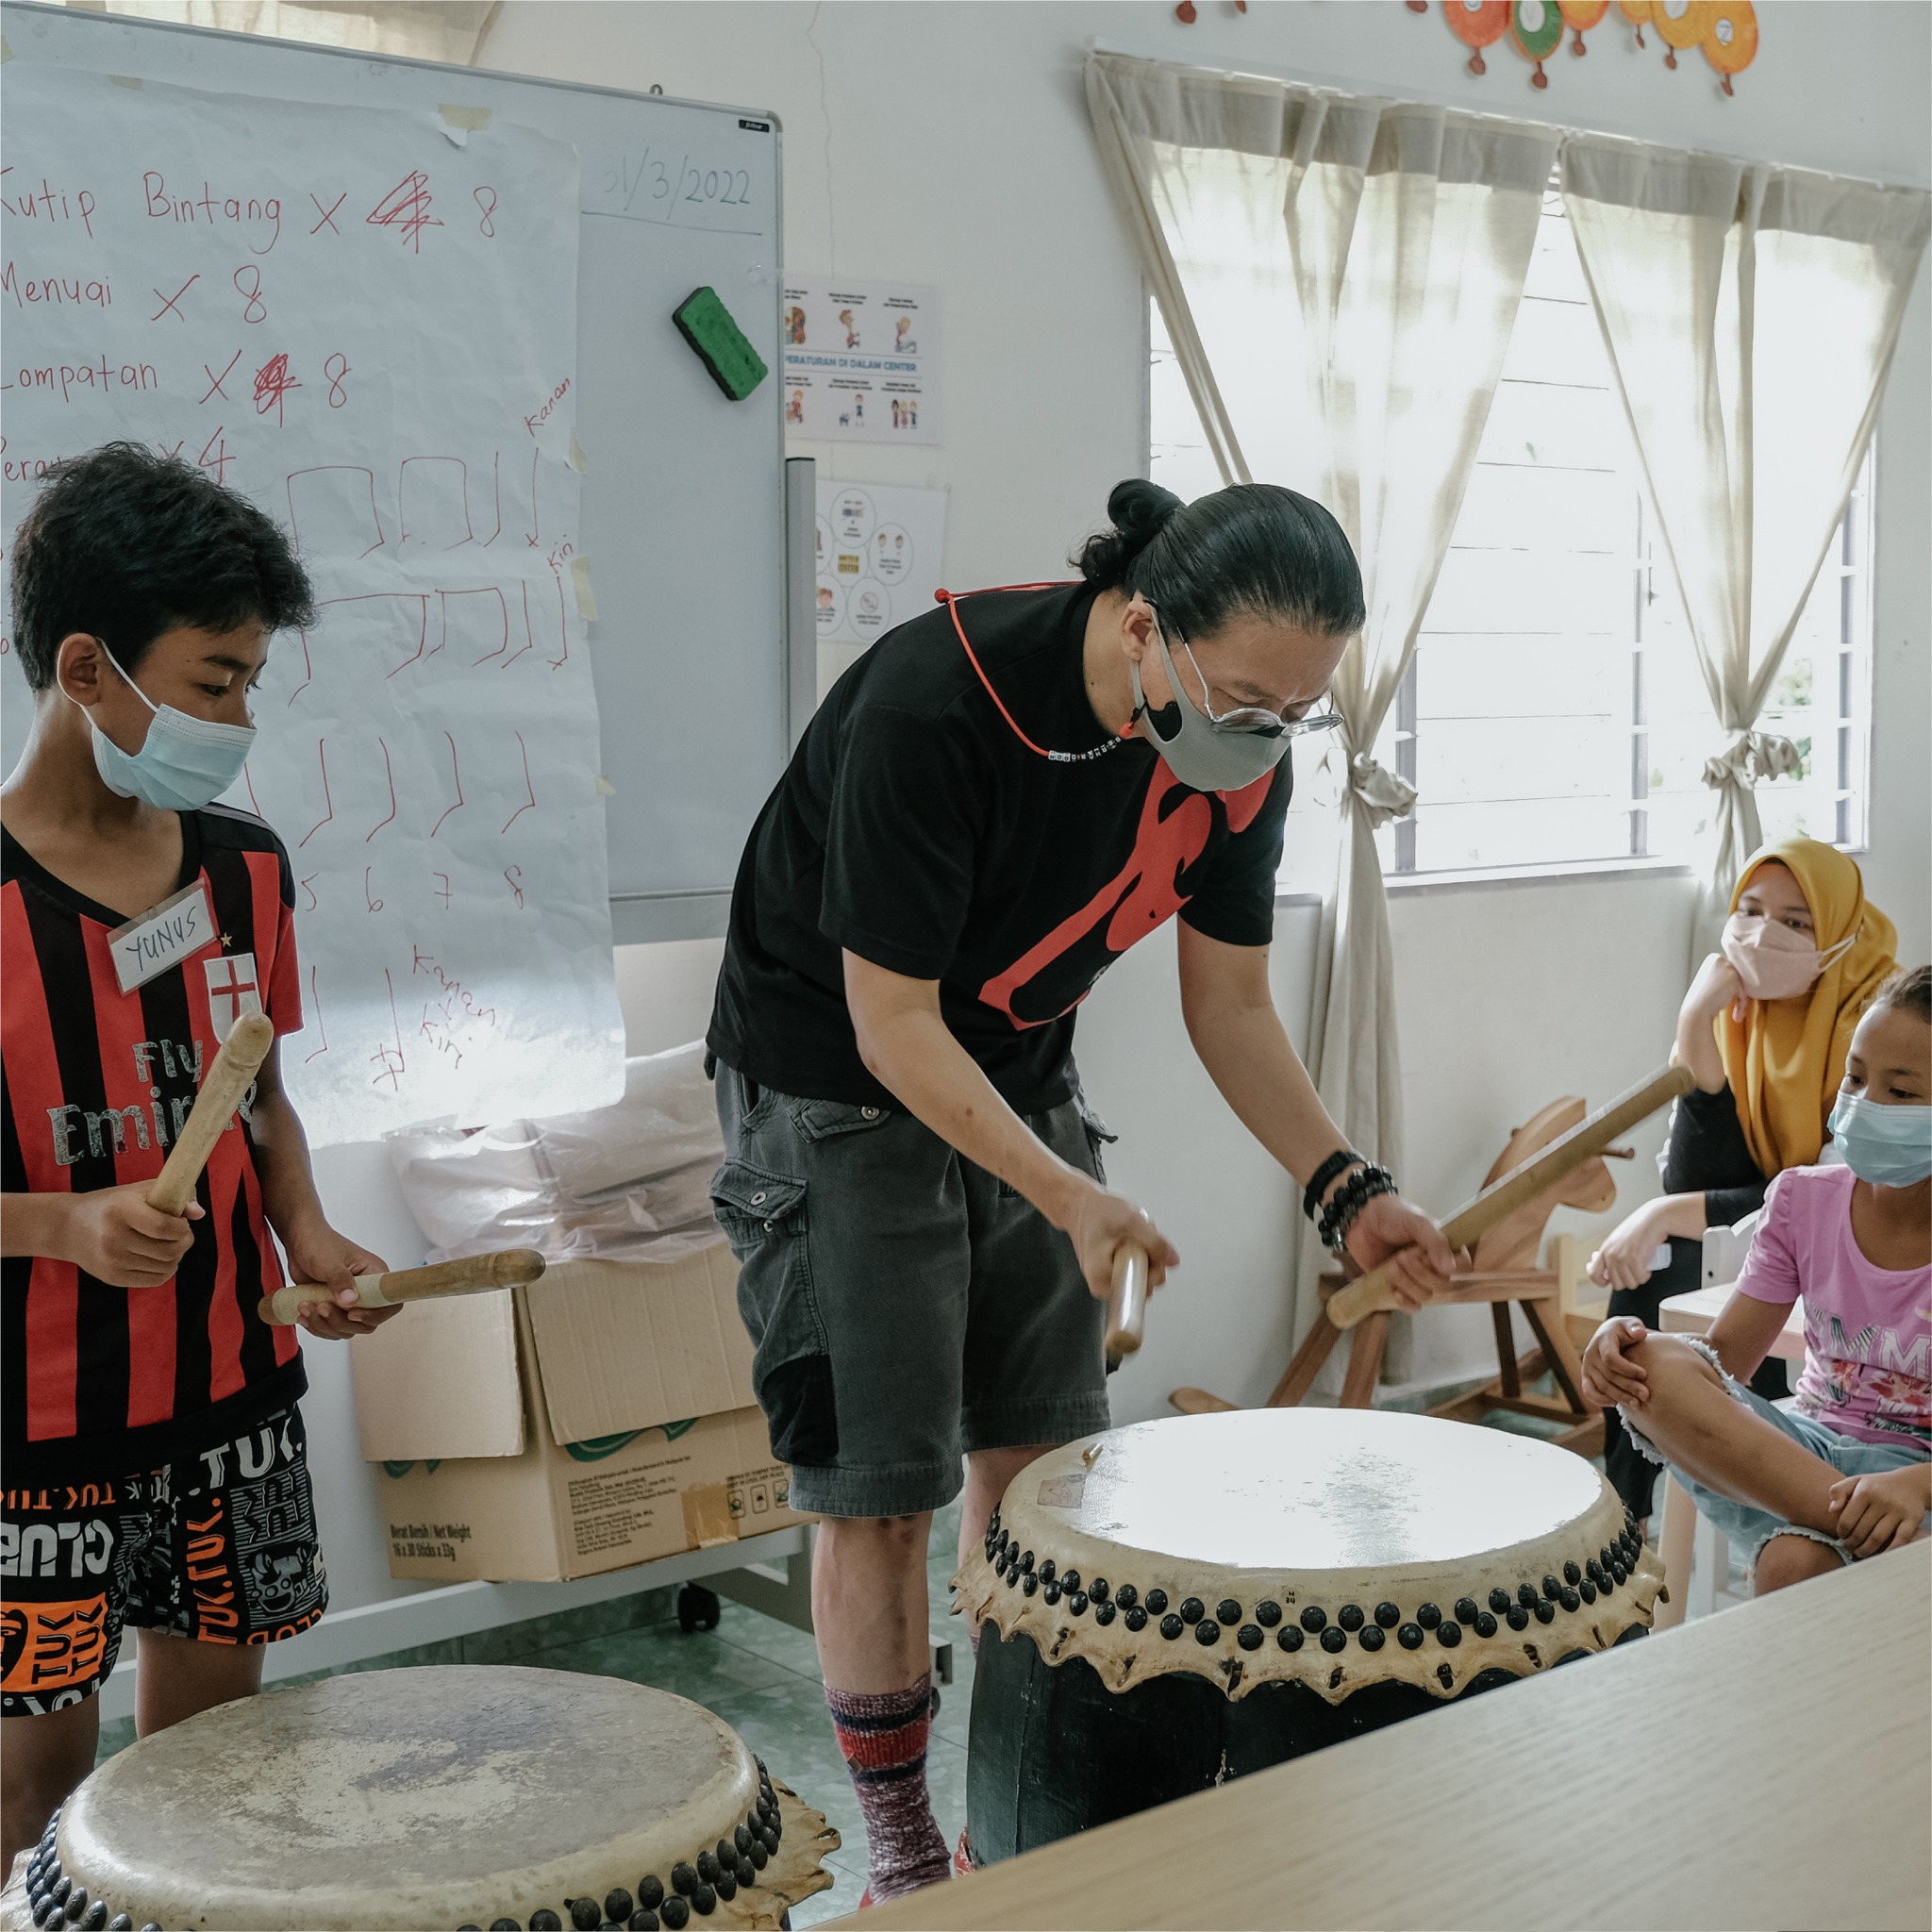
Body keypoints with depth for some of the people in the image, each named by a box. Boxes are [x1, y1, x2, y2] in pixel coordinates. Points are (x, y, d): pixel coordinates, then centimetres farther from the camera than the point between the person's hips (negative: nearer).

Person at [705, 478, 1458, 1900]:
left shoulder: (1243, 746, -12)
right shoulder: (934, 702, -33)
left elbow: (1231, 1003, -1)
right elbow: (889, 1022, -27)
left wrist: (1345, 1188, -13)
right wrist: (1068, 1197, -34)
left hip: (1022, 1080, 6)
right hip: (835, 1085, -6)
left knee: (1042, 1458, 9)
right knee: (880, 1489, -3)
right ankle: (903, 1848, 14)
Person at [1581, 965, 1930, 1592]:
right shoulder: (1805, 1201, 3)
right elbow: (1725, 1357, 2)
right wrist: (1628, 1341, -20)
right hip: (1803, 1449, 5)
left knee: (1799, 1563, -41)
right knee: (1655, 1368, -28)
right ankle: (1866, 1534, -32)